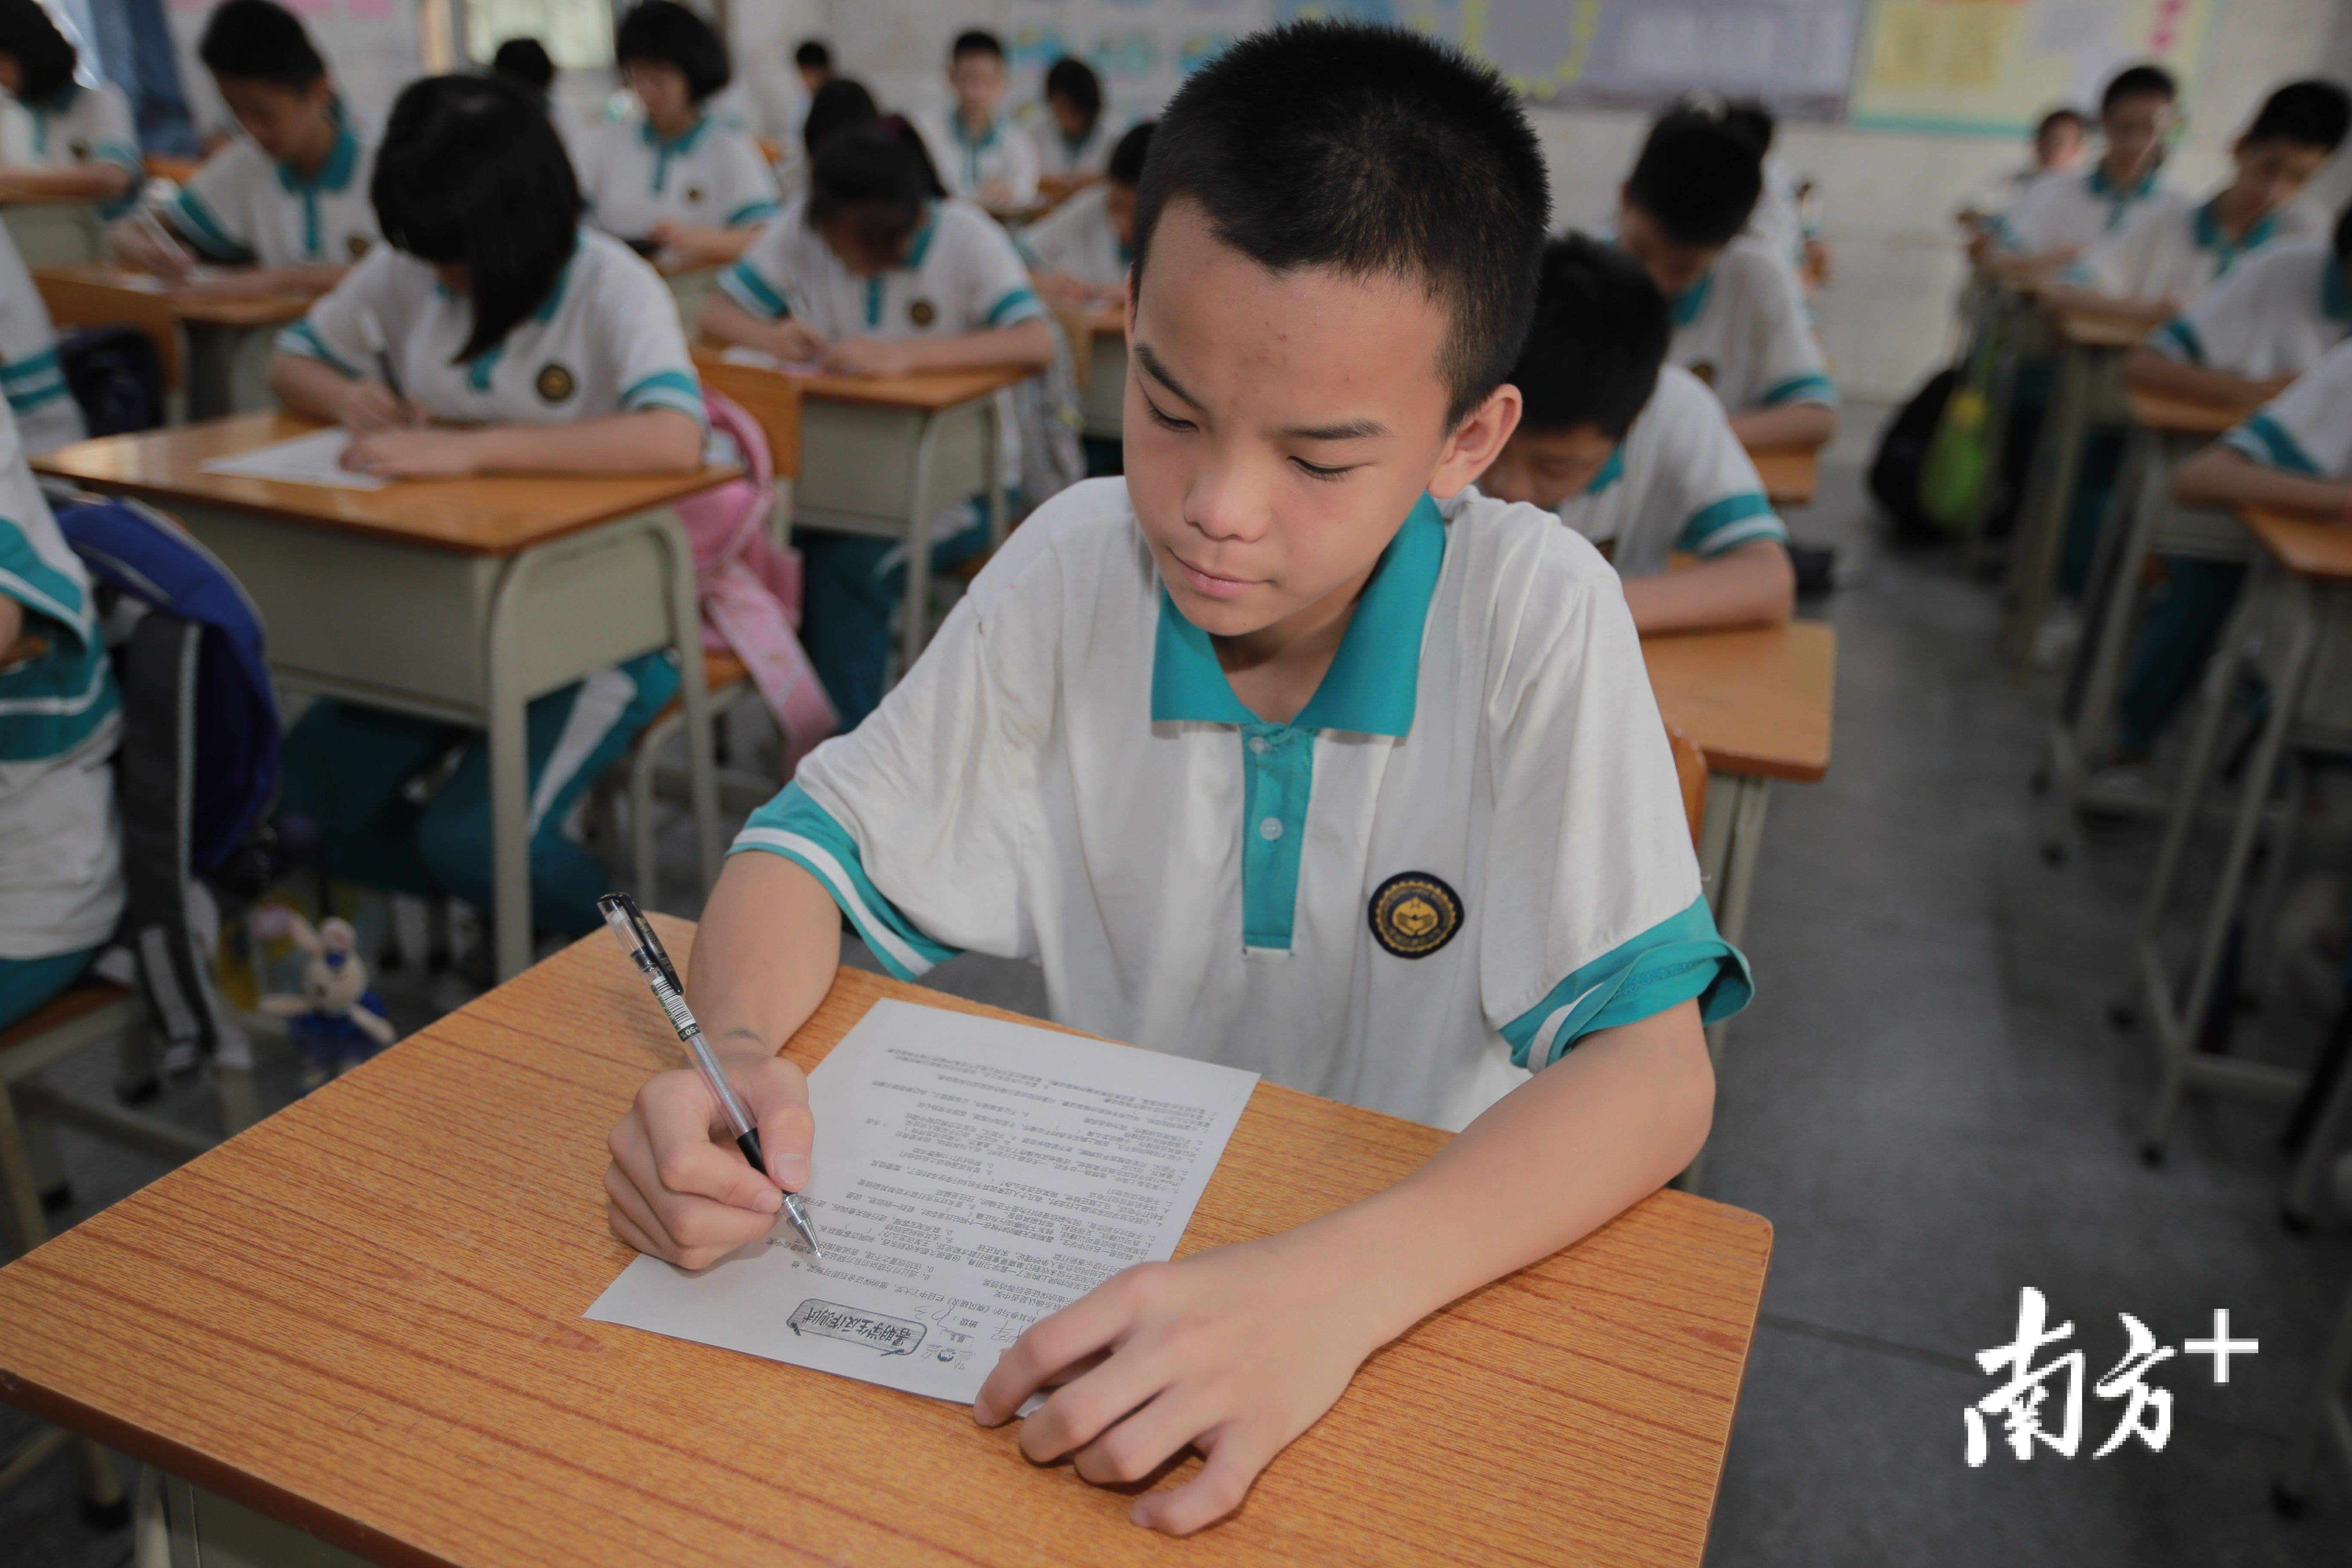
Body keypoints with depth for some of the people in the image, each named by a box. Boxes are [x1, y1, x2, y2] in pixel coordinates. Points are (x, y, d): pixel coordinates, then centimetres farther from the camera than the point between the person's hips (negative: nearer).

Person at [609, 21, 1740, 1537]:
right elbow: (825, 838, -2)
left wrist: (1341, 1281, -39)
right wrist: (733, 1051, -24)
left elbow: (1652, 1061, -23)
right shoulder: (1074, 564, -10)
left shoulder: (1538, 613, -19)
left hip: (1431, 1279, -1)